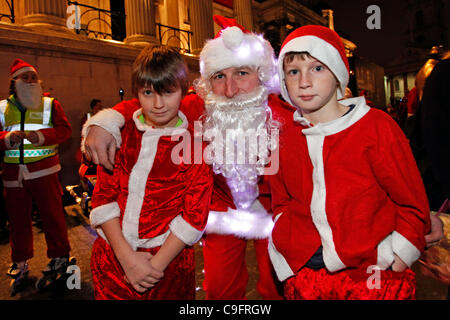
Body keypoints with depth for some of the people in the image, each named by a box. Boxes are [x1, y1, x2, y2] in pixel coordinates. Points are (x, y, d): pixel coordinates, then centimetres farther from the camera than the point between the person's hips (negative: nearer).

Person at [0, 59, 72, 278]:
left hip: (43, 170, -3)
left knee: (52, 213, 2)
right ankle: (20, 259, 30)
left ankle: (59, 254, 18)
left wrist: (42, 136, -20)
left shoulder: (49, 104, 5)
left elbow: (64, 129, -5)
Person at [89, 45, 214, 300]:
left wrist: (156, 265, -11)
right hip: (112, 258, 3)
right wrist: (126, 256, -10)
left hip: (169, 262, -2)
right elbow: (103, 196, -2)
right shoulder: (120, 133, 1)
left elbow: (195, 214, -9)